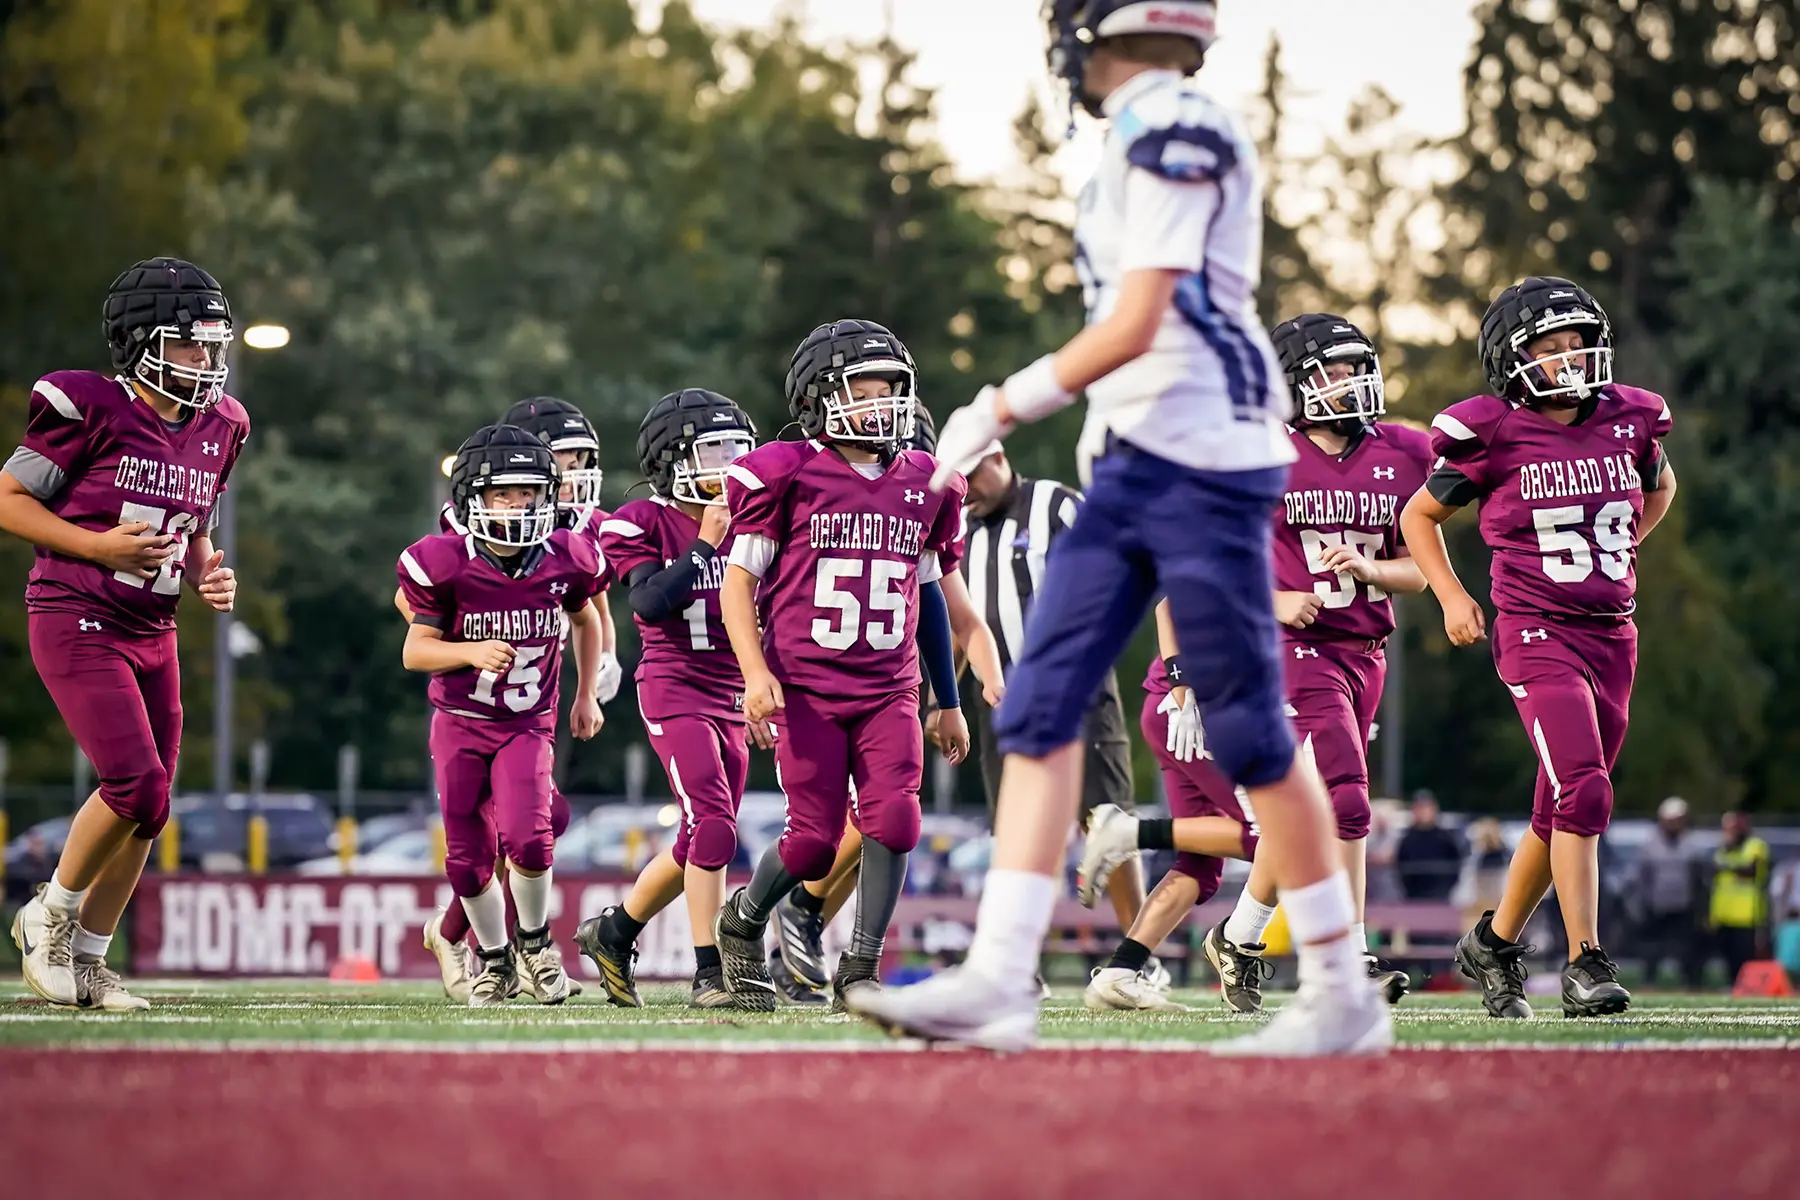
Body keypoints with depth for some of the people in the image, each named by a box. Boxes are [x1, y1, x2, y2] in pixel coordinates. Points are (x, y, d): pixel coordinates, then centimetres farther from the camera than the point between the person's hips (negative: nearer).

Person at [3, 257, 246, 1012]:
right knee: (138, 786, -18)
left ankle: (86, 959, 20)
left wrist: (209, 577, 1)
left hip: (152, 633, 7)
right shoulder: (90, 409, -13)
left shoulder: (216, 428, 8)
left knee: (146, 810, 6)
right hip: (77, 622, -7)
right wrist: (99, 545, -18)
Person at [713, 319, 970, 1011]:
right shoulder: (787, 475, -5)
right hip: (805, 689, -4)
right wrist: (756, 672, -17)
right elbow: (739, 582, -4)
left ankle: (859, 971, -1)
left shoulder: (923, 484, 10)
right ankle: (744, 922, 26)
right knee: (814, 842, -5)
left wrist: (949, 701, 21)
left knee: (894, 821, -14)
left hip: (889, 690, 4)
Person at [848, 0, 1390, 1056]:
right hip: (1133, 465, 9)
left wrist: (1002, 410, -13)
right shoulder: (1154, 135, 16)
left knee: (1250, 731, -3)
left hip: (1203, 463, -9)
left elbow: (1137, 326, -18)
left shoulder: (1173, 129, -12)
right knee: (1040, 709, 1)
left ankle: (1343, 995, 7)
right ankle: (998, 980, -4)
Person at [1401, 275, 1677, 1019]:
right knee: (1583, 792, -20)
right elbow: (1419, 516, 8)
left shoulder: (1628, 422, 4)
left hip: (1612, 635, 5)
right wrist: (1452, 597, -2)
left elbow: (1659, 487, 28)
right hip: (1537, 632, -5)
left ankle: (1494, 944, 29)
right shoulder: (1493, 435, -7)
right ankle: (1585, 964, -17)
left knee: (1562, 813, 11)